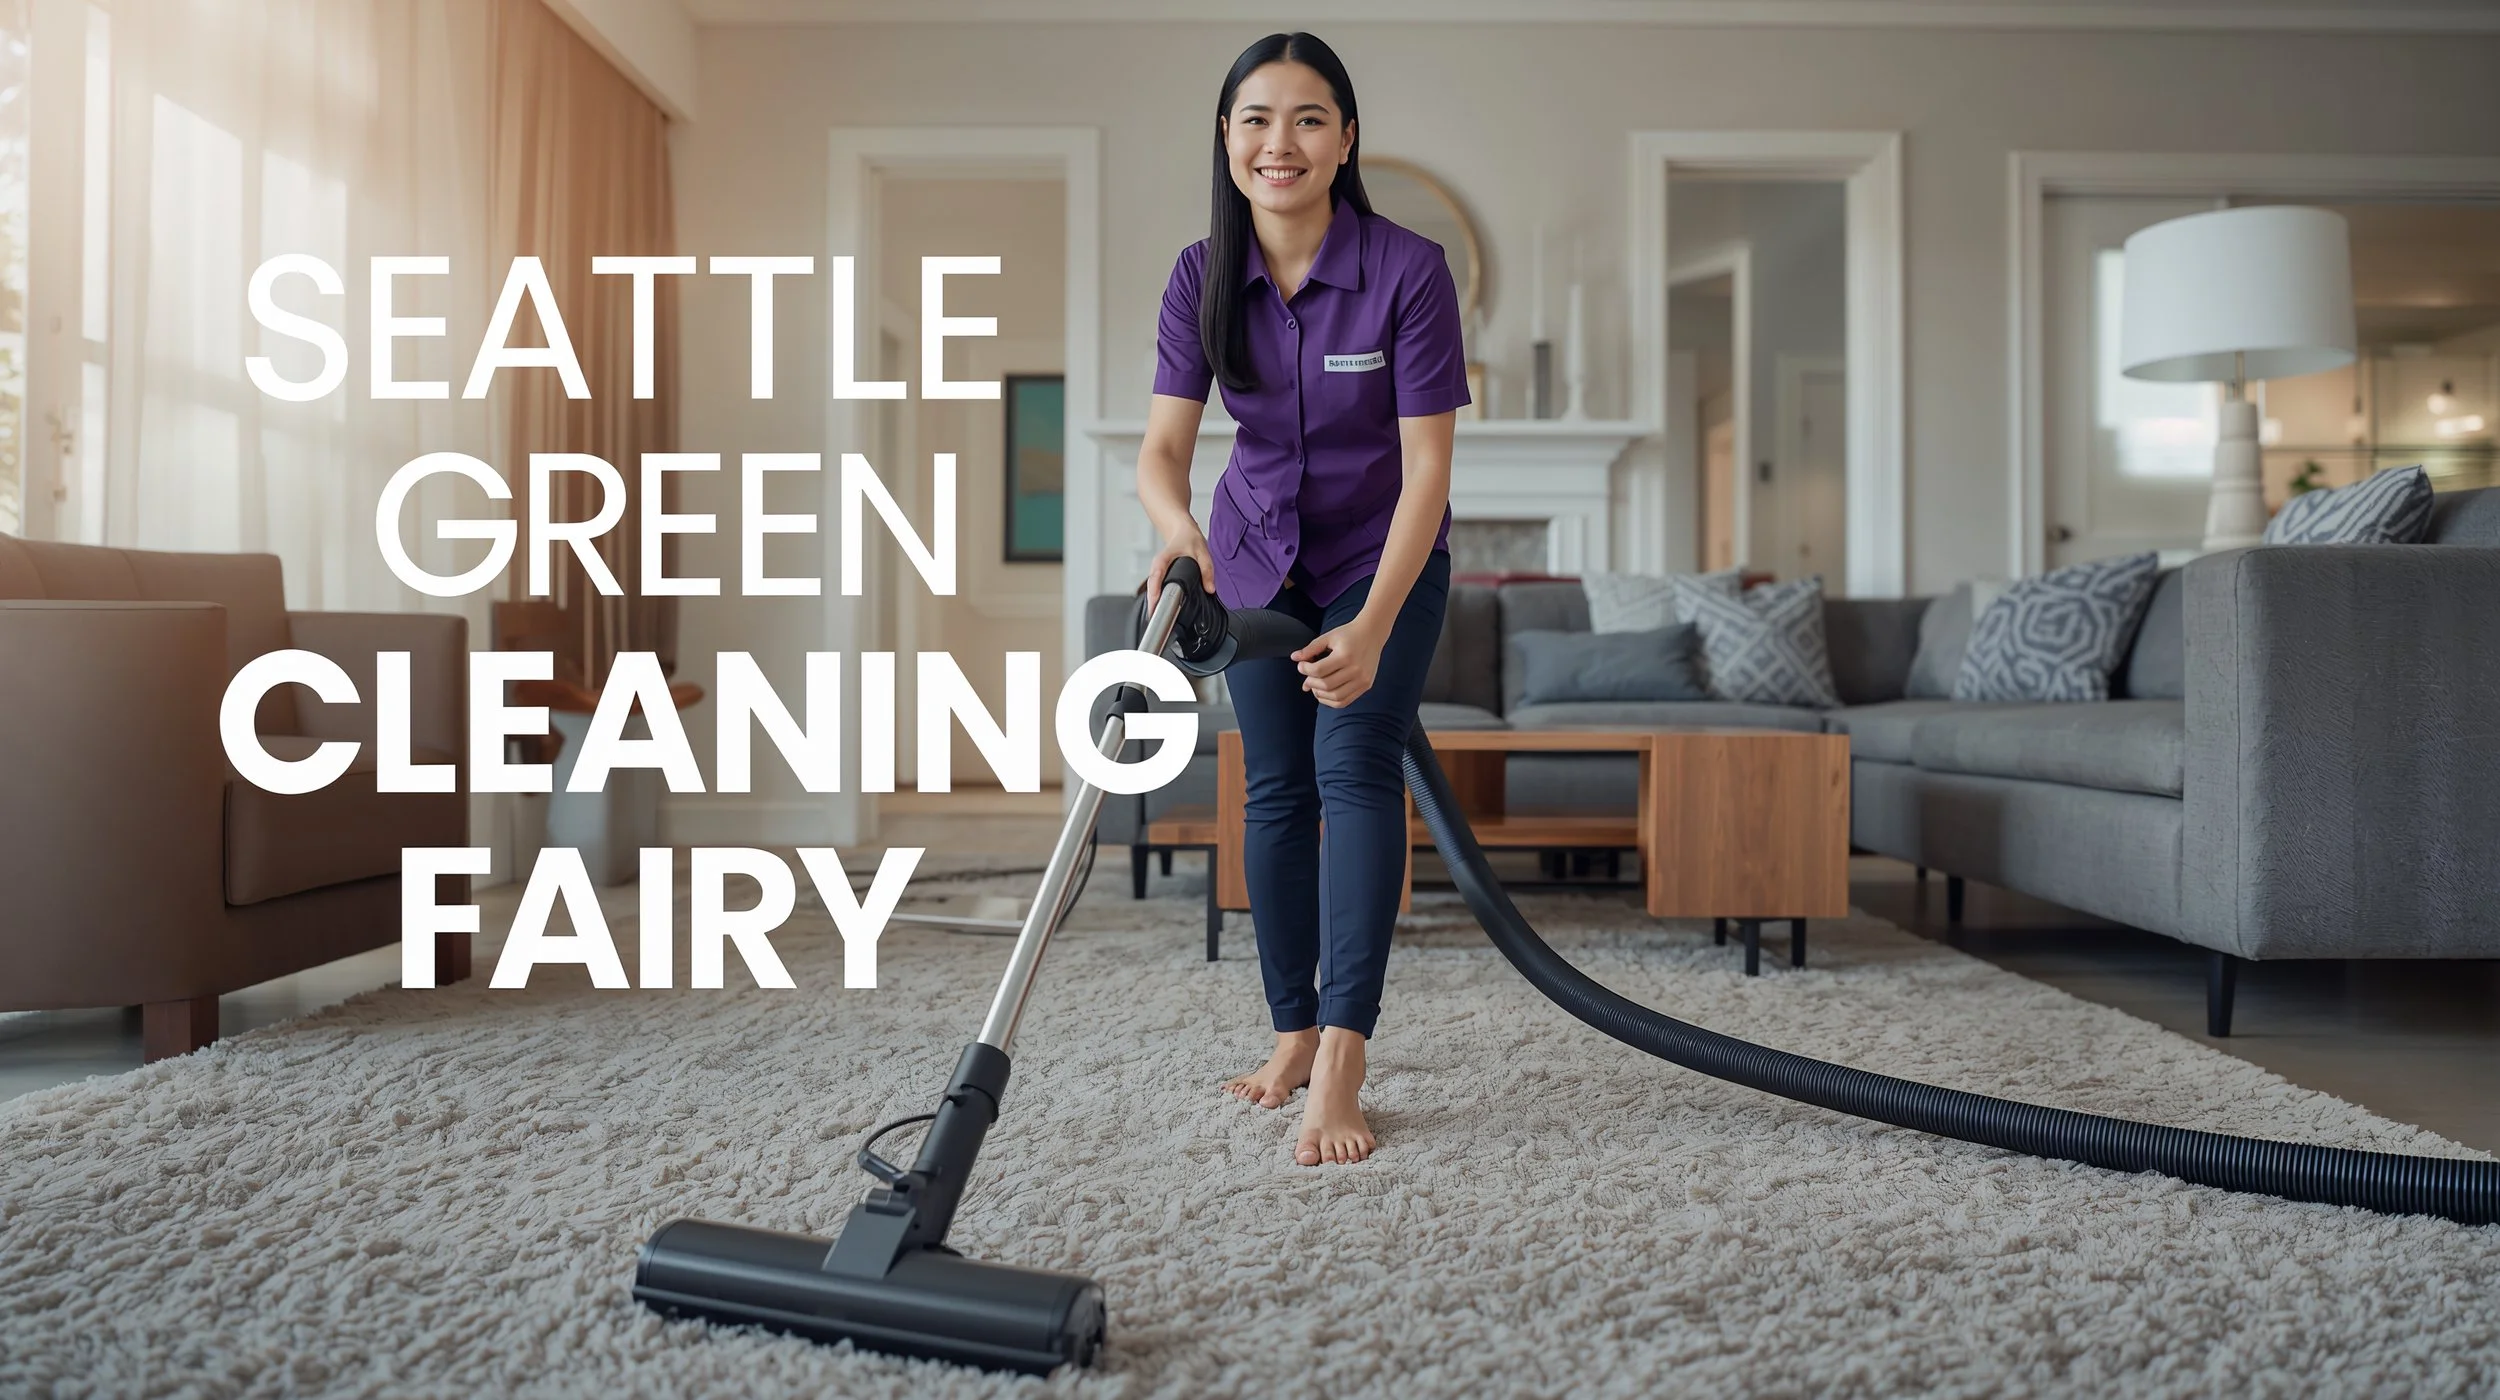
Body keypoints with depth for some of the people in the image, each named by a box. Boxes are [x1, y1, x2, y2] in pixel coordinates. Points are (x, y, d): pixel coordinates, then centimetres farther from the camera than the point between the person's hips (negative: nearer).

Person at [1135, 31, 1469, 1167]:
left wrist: (1373, 626, -37)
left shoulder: (1408, 271, -24)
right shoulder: (1203, 277, -12)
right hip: (1258, 553, 4)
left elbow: (1426, 467, -26)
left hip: (1385, 557, -3)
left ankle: (1341, 1067, -18)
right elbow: (1162, 447, -17)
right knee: (1277, 787, 5)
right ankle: (1294, 1031, 18)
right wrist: (1176, 526, -41)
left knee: (1356, 764, -18)